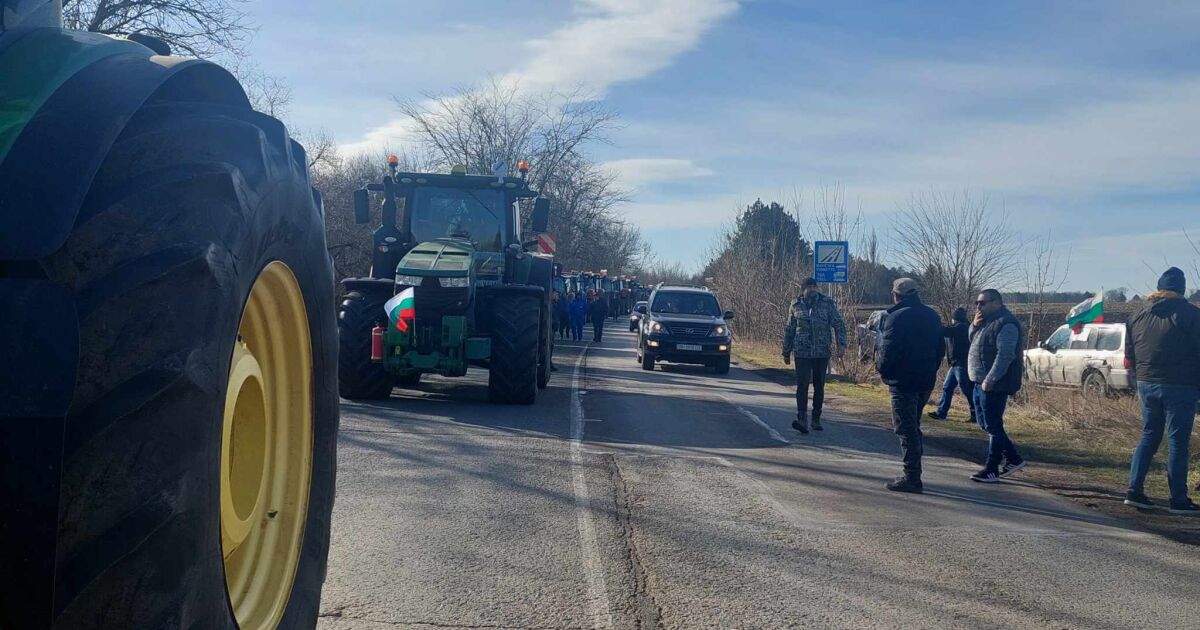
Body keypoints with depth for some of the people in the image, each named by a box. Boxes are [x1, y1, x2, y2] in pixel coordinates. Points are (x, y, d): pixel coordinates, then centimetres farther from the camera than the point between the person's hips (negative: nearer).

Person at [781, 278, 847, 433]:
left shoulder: (827, 303, 2)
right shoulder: (796, 305, 5)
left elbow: (838, 324, 1)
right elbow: (789, 330, 13)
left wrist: (841, 344, -12)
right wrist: (786, 352, 15)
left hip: (822, 353, 1)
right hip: (802, 353, -1)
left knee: (819, 387, 8)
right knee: (802, 386, -11)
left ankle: (816, 419, 19)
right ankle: (802, 419, -17)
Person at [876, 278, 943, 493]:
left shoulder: (896, 318, -15)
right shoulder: (932, 316, 10)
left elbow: (888, 351, -19)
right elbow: (940, 348, 14)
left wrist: (883, 370, -2)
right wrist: (930, 370, 18)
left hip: (903, 382, -8)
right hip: (926, 382, 8)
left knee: (906, 429, -3)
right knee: (914, 427, 19)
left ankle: (912, 478, -3)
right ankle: (913, 474, 23)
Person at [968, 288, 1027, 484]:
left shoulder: (1005, 324, -16)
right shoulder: (987, 321, 15)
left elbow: (1005, 356, -23)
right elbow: (973, 341, 22)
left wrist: (990, 380, -26)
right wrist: (975, 326, 2)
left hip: (994, 385, -10)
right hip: (981, 382, 10)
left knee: (993, 426, -5)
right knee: (986, 423, 16)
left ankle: (992, 470, 1)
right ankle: (1013, 459, 25)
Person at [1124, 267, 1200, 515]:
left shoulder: (1140, 316, 9)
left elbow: (1130, 354, 13)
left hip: (1147, 385, 5)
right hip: (1179, 387, -5)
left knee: (1149, 437, 14)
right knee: (1178, 442, 0)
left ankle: (1134, 490, 9)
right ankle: (1179, 500, 3)